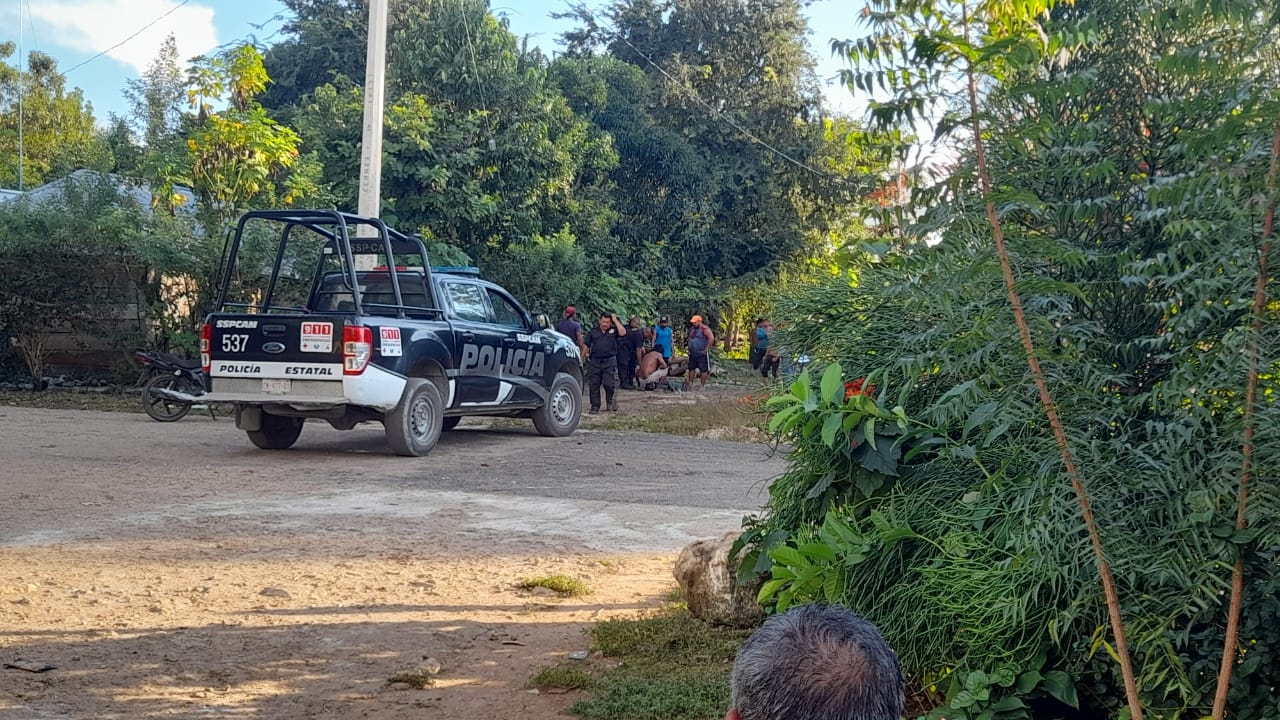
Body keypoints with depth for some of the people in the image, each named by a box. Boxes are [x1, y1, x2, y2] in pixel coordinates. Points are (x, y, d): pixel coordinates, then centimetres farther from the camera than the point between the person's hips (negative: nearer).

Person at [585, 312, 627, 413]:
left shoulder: (614, 331, 8)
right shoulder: (594, 331, 13)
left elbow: (623, 333, -13)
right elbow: (586, 345, 15)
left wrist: (615, 320, -7)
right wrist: (585, 353, 1)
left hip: (609, 362, -2)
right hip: (595, 362, 2)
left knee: (609, 384, -7)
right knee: (593, 385, 2)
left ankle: (611, 401, 19)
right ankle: (595, 406, 11)